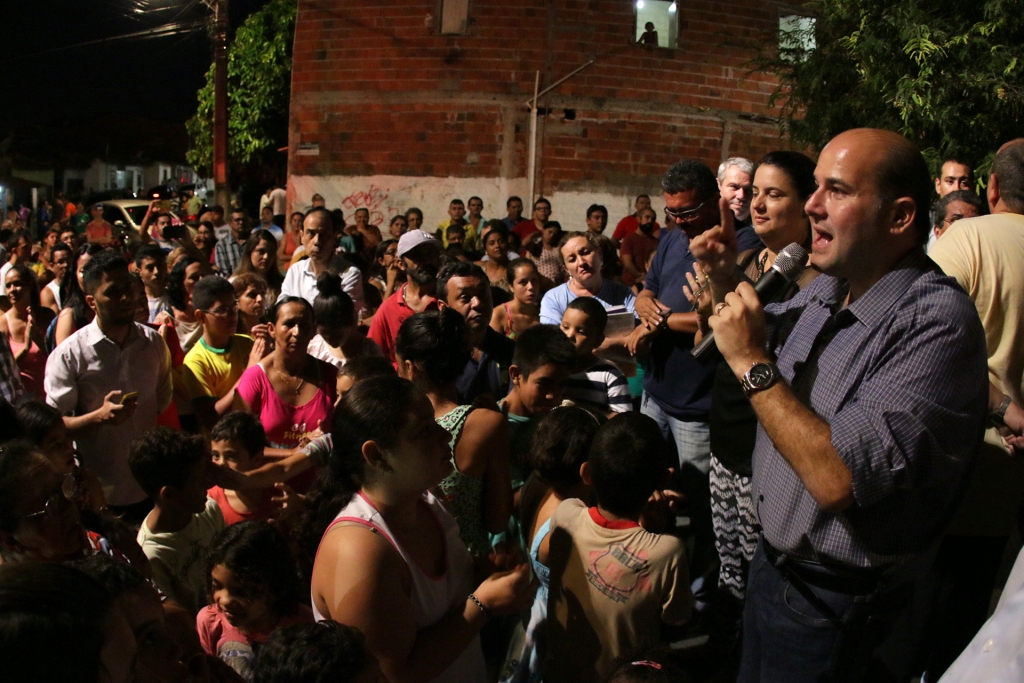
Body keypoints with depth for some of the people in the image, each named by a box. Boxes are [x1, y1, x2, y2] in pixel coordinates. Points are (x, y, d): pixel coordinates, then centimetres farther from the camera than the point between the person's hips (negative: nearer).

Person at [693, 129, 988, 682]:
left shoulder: (938, 321, -28)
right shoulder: (827, 288, -2)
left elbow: (838, 480, -35)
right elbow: (766, 334, 20)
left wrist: (752, 364, -27)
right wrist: (725, 283, 1)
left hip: (833, 603, -8)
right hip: (771, 559, 8)